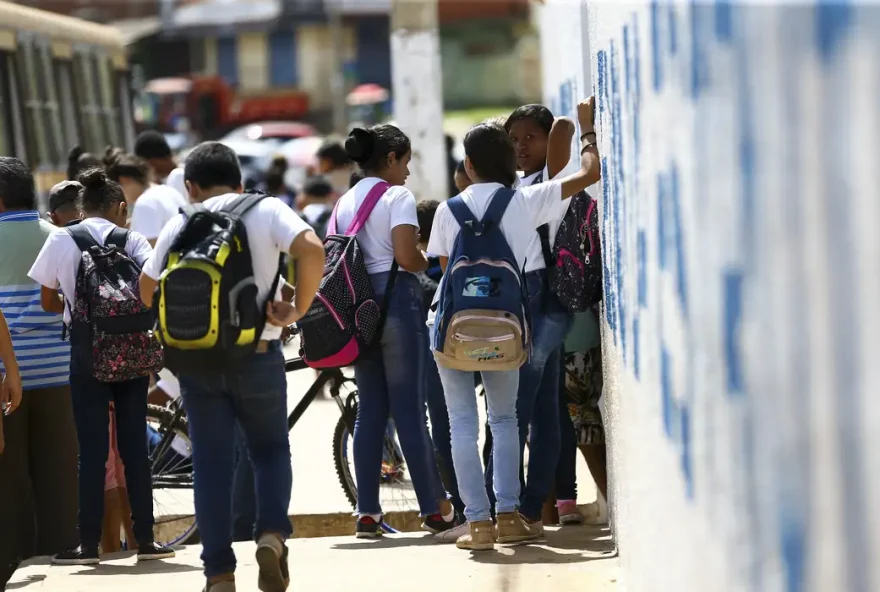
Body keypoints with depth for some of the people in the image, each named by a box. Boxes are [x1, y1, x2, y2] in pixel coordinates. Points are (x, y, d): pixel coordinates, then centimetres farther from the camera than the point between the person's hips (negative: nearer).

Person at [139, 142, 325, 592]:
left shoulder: (180, 225, 5)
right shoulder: (266, 210, -1)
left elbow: (148, 289, 8)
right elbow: (311, 250, -18)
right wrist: (298, 309, -8)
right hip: (256, 353, -1)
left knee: (211, 464, 7)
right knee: (270, 449, 17)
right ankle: (272, 533, -7)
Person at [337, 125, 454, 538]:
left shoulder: (344, 202, 15)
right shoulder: (397, 196, -7)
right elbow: (406, 256, -16)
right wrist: (430, 262, 2)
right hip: (394, 298, -6)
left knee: (370, 408, 8)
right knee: (409, 407, -5)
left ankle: (367, 512, 6)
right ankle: (435, 510, -1)